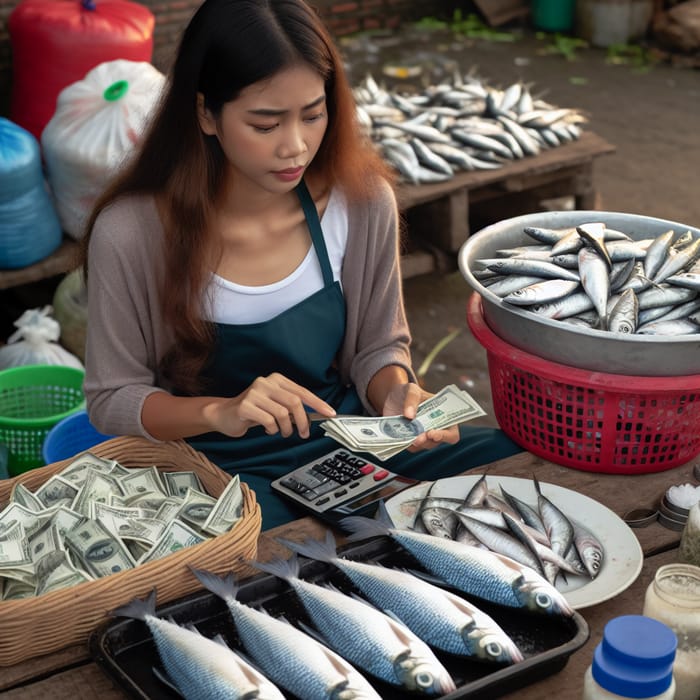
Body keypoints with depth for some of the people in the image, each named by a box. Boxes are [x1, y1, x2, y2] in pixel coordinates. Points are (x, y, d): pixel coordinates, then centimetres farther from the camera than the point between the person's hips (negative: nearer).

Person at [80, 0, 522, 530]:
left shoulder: (363, 200, -8)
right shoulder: (130, 233, -17)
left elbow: (379, 346, 6)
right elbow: (114, 400, -7)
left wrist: (397, 392, -17)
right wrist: (222, 412, -26)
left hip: (348, 443, 4)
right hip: (221, 467, -4)